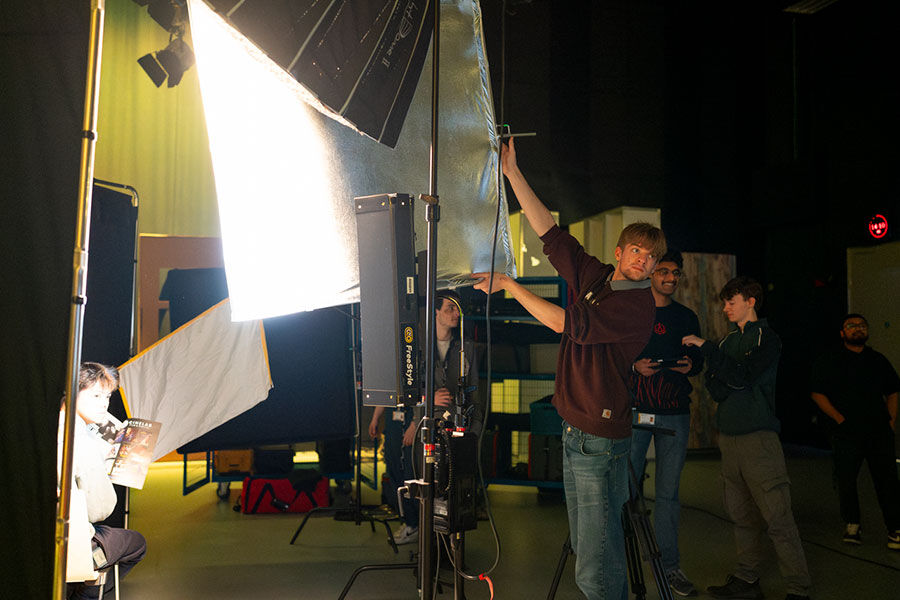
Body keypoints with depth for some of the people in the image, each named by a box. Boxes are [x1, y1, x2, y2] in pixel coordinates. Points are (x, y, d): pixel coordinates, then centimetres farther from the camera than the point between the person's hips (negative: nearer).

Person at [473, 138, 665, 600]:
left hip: (599, 437, -8)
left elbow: (568, 323, -18)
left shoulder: (638, 305, -12)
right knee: (585, 544, 16)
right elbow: (550, 232, 10)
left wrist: (509, 284, -10)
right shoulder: (593, 276, 10)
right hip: (573, 428, 8)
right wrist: (512, 172, 7)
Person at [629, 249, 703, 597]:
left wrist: (689, 365, -4)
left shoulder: (686, 317, 15)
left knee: (668, 492, 4)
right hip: (635, 410, -2)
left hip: (674, 414, 2)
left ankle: (669, 565, 11)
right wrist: (635, 366, -14)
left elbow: (698, 361, 18)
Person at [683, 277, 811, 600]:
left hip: (758, 437, -6)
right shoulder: (728, 340, 18)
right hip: (729, 436, 7)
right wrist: (723, 380, -10)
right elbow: (716, 389, 12)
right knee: (741, 515, 10)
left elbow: (741, 377, -16)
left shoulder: (766, 338, -2)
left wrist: (706, 347, -12)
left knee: (777, 516, -7)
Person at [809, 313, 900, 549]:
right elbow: (818, 394, -1)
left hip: (879, 431, 3)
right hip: (846, 432, -3)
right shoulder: (828, 361, 4)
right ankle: (851, 525, 15)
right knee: (846, 480, -1)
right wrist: (839, 419, -9)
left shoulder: (878, 360, 15)